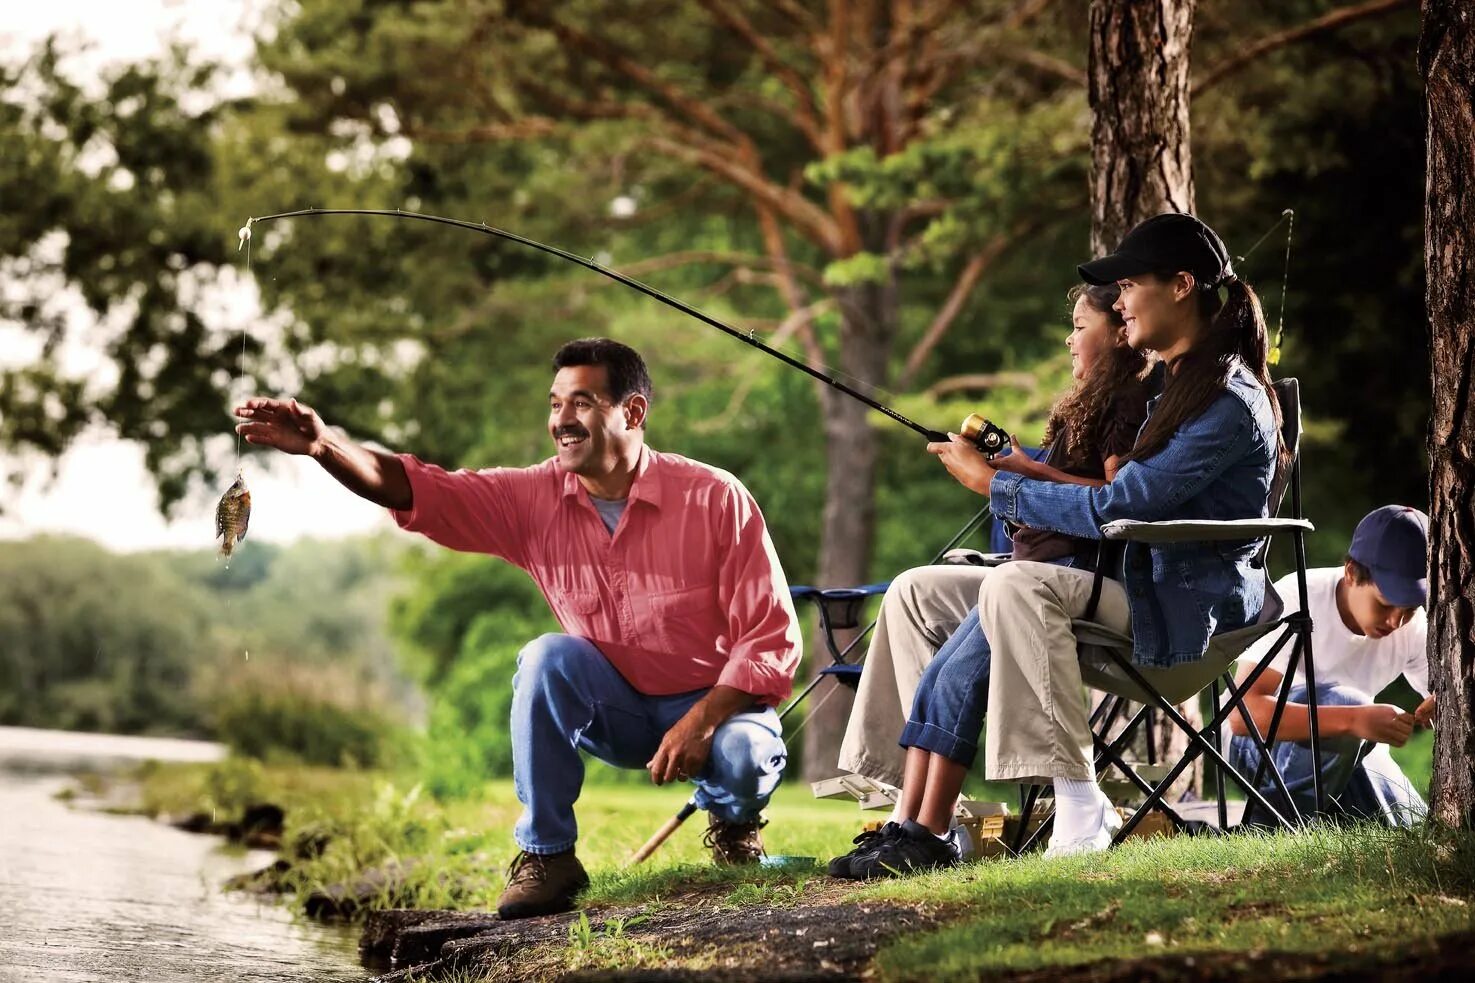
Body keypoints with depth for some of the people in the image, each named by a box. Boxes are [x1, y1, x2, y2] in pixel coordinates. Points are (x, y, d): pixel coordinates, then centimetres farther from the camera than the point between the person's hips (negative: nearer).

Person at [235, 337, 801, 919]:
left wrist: (703, 720, -29)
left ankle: (732, 824, 5)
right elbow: (418, 490, -18)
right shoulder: (536, 499, -8)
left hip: (713, 704, -3)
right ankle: (546, 855, -15)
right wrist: (324, 445, -35)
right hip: (615, 709, 3)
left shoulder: (716, 500, -18)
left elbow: (771, 637, -17)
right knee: (547, 658, -27)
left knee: (745, 755, -34)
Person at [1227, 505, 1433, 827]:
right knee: (1343, 701, -34)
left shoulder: (1414, 626, -12)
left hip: (1350, 749, 6)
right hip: (1264, 744, -6)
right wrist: (1353, 720, -50)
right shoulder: (1296, 599, -28)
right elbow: (1243, 714, -39)